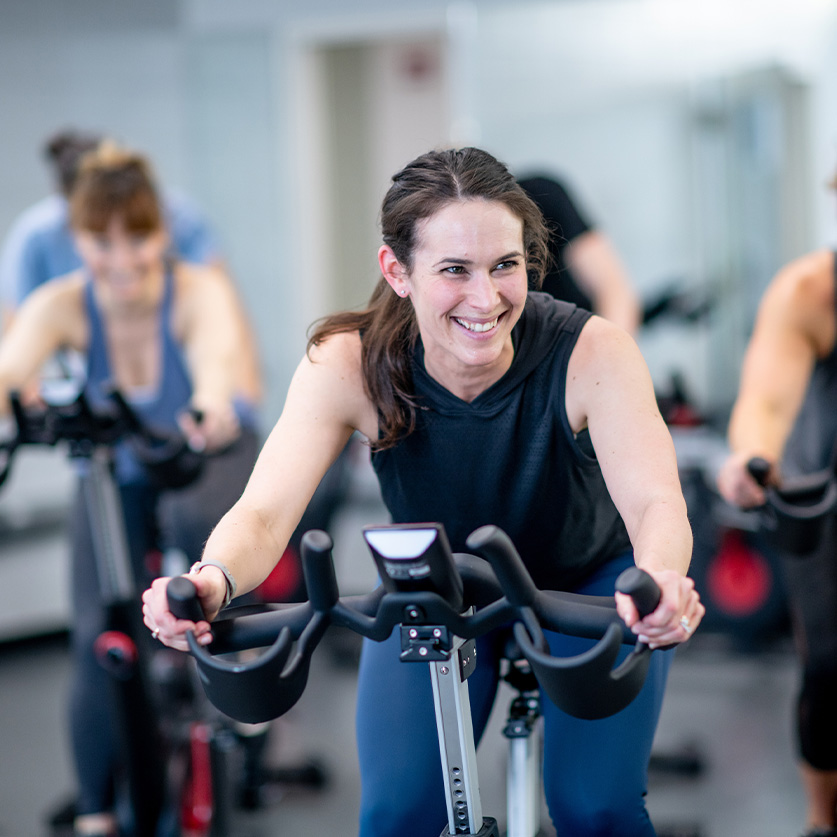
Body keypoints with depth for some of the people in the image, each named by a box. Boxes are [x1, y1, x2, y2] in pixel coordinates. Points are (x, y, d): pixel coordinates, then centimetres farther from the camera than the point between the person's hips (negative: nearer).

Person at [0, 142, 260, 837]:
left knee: (199, 524, -37)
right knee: (99, 641, -12)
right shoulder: (62, 305, -23)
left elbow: (217, 350, -50)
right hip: (117, 473, 2)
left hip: (209, 455, -1)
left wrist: (214, 402, -74)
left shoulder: (199, 291, -28)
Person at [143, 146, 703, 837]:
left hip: (589, 582, -1)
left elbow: (654, 500, -44)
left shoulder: (592, 352, -32)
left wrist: (660, 580, -68)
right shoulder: (349, 365, -29)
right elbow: (265, 511, -39)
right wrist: (213, 579, -63)